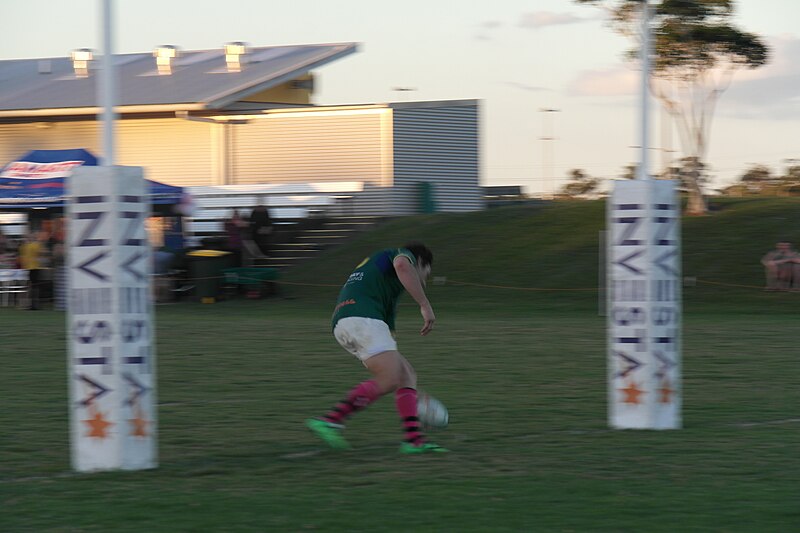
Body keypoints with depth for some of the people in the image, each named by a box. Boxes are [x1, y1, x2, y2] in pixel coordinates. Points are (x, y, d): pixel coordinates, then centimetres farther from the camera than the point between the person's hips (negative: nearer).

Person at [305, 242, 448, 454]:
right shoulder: (405, 255, 15)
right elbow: (402, 266, -13)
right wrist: (425, 305, -16)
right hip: (362, 318, -9)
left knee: (406, 374, 11)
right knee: (389, 379, -16)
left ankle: (414, 439, 1)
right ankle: (330, 421, -22)